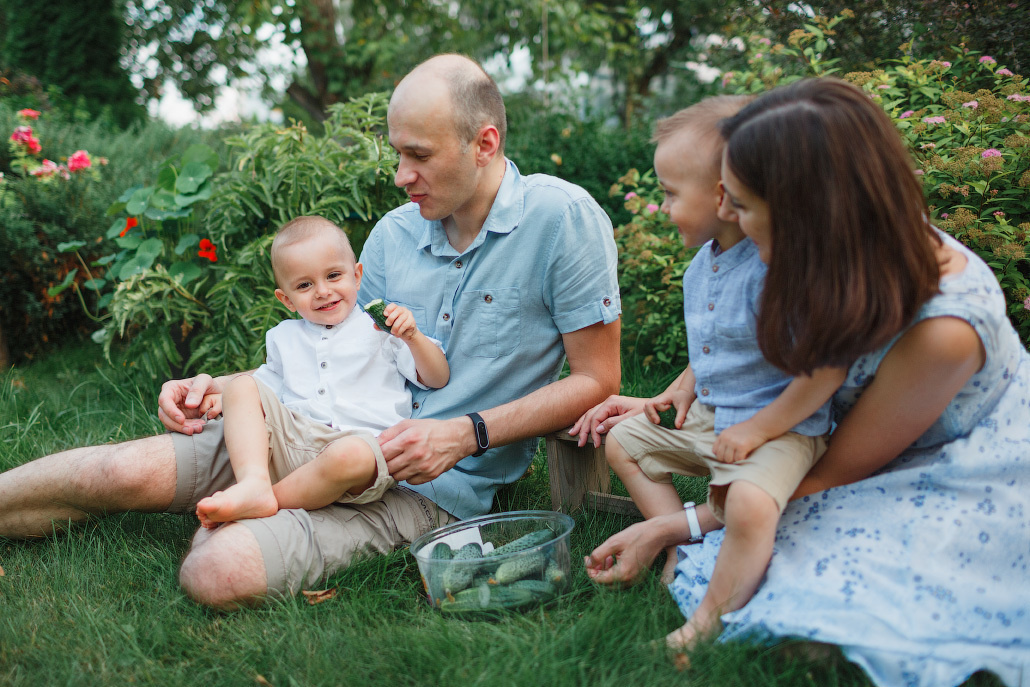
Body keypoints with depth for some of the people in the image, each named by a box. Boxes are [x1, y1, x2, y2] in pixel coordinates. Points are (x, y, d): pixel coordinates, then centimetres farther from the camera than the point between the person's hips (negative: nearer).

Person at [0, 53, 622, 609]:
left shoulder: (564, 218, -10)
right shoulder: (394, 234, 7)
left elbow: (598, 382, -8)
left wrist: (466, 434, -18)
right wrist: (222, 386, 3)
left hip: (429, 485, -5)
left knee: (221, 571, -27)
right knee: (125, 470, -12)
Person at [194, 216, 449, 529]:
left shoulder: (383, 327, 13)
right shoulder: (283, 337, 25)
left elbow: (438, 379, 9)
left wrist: (413, 338, -8)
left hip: (362, 439, -4)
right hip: (291, 441, 5)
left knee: (351, 456, -40)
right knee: (242, 386, -11)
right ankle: (254, 483, -29)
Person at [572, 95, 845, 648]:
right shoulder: (701, 265, 4)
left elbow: (826, 368, -28)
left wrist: (758, 429, -24)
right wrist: (684, 388, 6)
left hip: (779, 426, -10)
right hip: (707, 415, 10)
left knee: (749, 504, -35)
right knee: (622, 441, 15)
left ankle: (709, 621, -14)